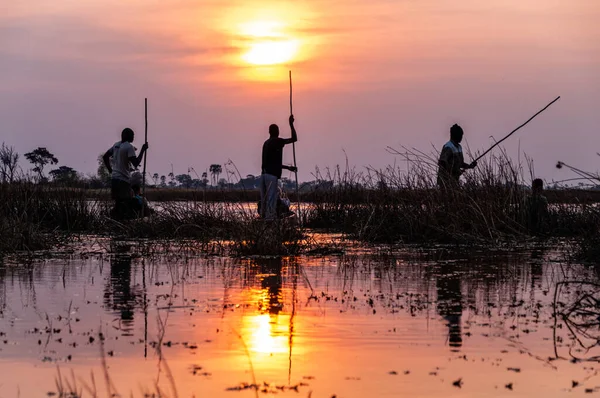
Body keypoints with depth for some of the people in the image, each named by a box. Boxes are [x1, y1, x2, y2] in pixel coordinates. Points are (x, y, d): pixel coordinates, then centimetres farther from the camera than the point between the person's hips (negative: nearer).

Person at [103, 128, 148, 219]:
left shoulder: (116, 145, 13)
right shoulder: (129, 147, -12)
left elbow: (105, 157, 20)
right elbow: (136, 163, -18)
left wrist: (110, 170, 22)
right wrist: (143, 150, -13)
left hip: (114, 178, 8)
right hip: (124, 179, -8)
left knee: (118, 203, 13)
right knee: (123, 203, -8)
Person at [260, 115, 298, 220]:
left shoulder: (266, 143, 21)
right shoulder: (277, 141, -3)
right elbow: (294, 139, -4)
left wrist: (288, 167, 33)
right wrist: (291, 124, 4)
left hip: (264, 175, 8)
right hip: (272, 175, -8)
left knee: (264, 201, 6)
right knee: (271, 201, -10)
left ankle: (263, 217, 5)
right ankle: (270, 218, -15)